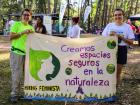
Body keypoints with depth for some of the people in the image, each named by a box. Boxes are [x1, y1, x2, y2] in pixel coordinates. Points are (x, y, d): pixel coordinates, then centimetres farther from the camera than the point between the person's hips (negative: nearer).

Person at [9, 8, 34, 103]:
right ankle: (15, 94, 8)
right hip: (17, 53, -5)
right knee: (16, 74, -3)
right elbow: (11, 37, -10)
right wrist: (22, 32, -17)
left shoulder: (31, 27, 15)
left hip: (28, 53, 5)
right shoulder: (16, 24, -1)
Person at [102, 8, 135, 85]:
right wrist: (110, 35, -13)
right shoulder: (109, 25, 3)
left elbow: (131, 42, -5)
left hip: (121, 50, -1)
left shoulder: (127, 27, -2)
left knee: (117, 73, 8)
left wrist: (121, 37, -17)